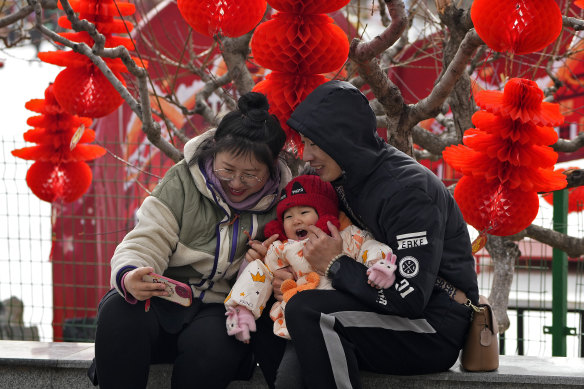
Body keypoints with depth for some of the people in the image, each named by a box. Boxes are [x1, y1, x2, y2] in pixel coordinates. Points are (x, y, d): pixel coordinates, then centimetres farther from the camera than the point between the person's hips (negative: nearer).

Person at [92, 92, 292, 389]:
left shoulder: (282, 201, 1)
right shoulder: (183, 180, -2)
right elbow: (146, 242, -8)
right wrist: (129, 276, -31)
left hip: (220, 309, 0)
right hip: (164, 296, 0)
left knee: (212, 343, -36)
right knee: (119, 312, -33)